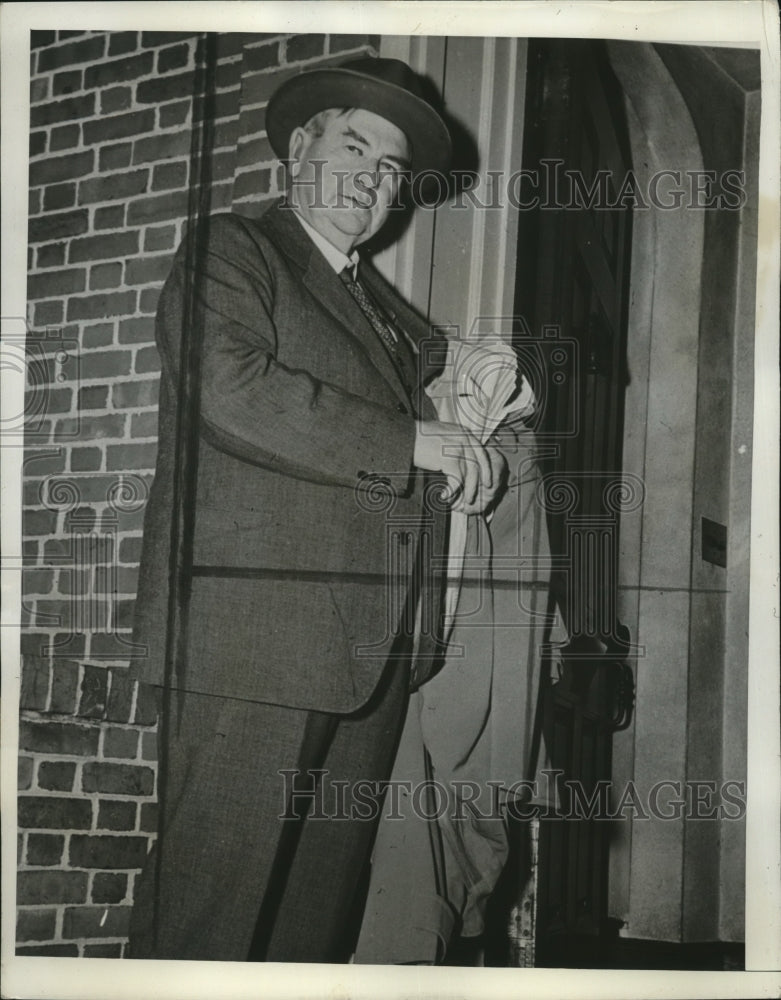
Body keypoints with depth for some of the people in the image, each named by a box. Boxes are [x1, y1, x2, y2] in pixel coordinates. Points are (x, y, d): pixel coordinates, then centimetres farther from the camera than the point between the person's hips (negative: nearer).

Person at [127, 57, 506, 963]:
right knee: (210, 906, -7)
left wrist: (467, 454, 6)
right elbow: (233, 391, -16)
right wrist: (410, 442, -13)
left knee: (323, 902, 11)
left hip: (372, 653, 8)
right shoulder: (230, 255, 3)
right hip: (252, 644, -7)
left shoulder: (388, 310, 26)